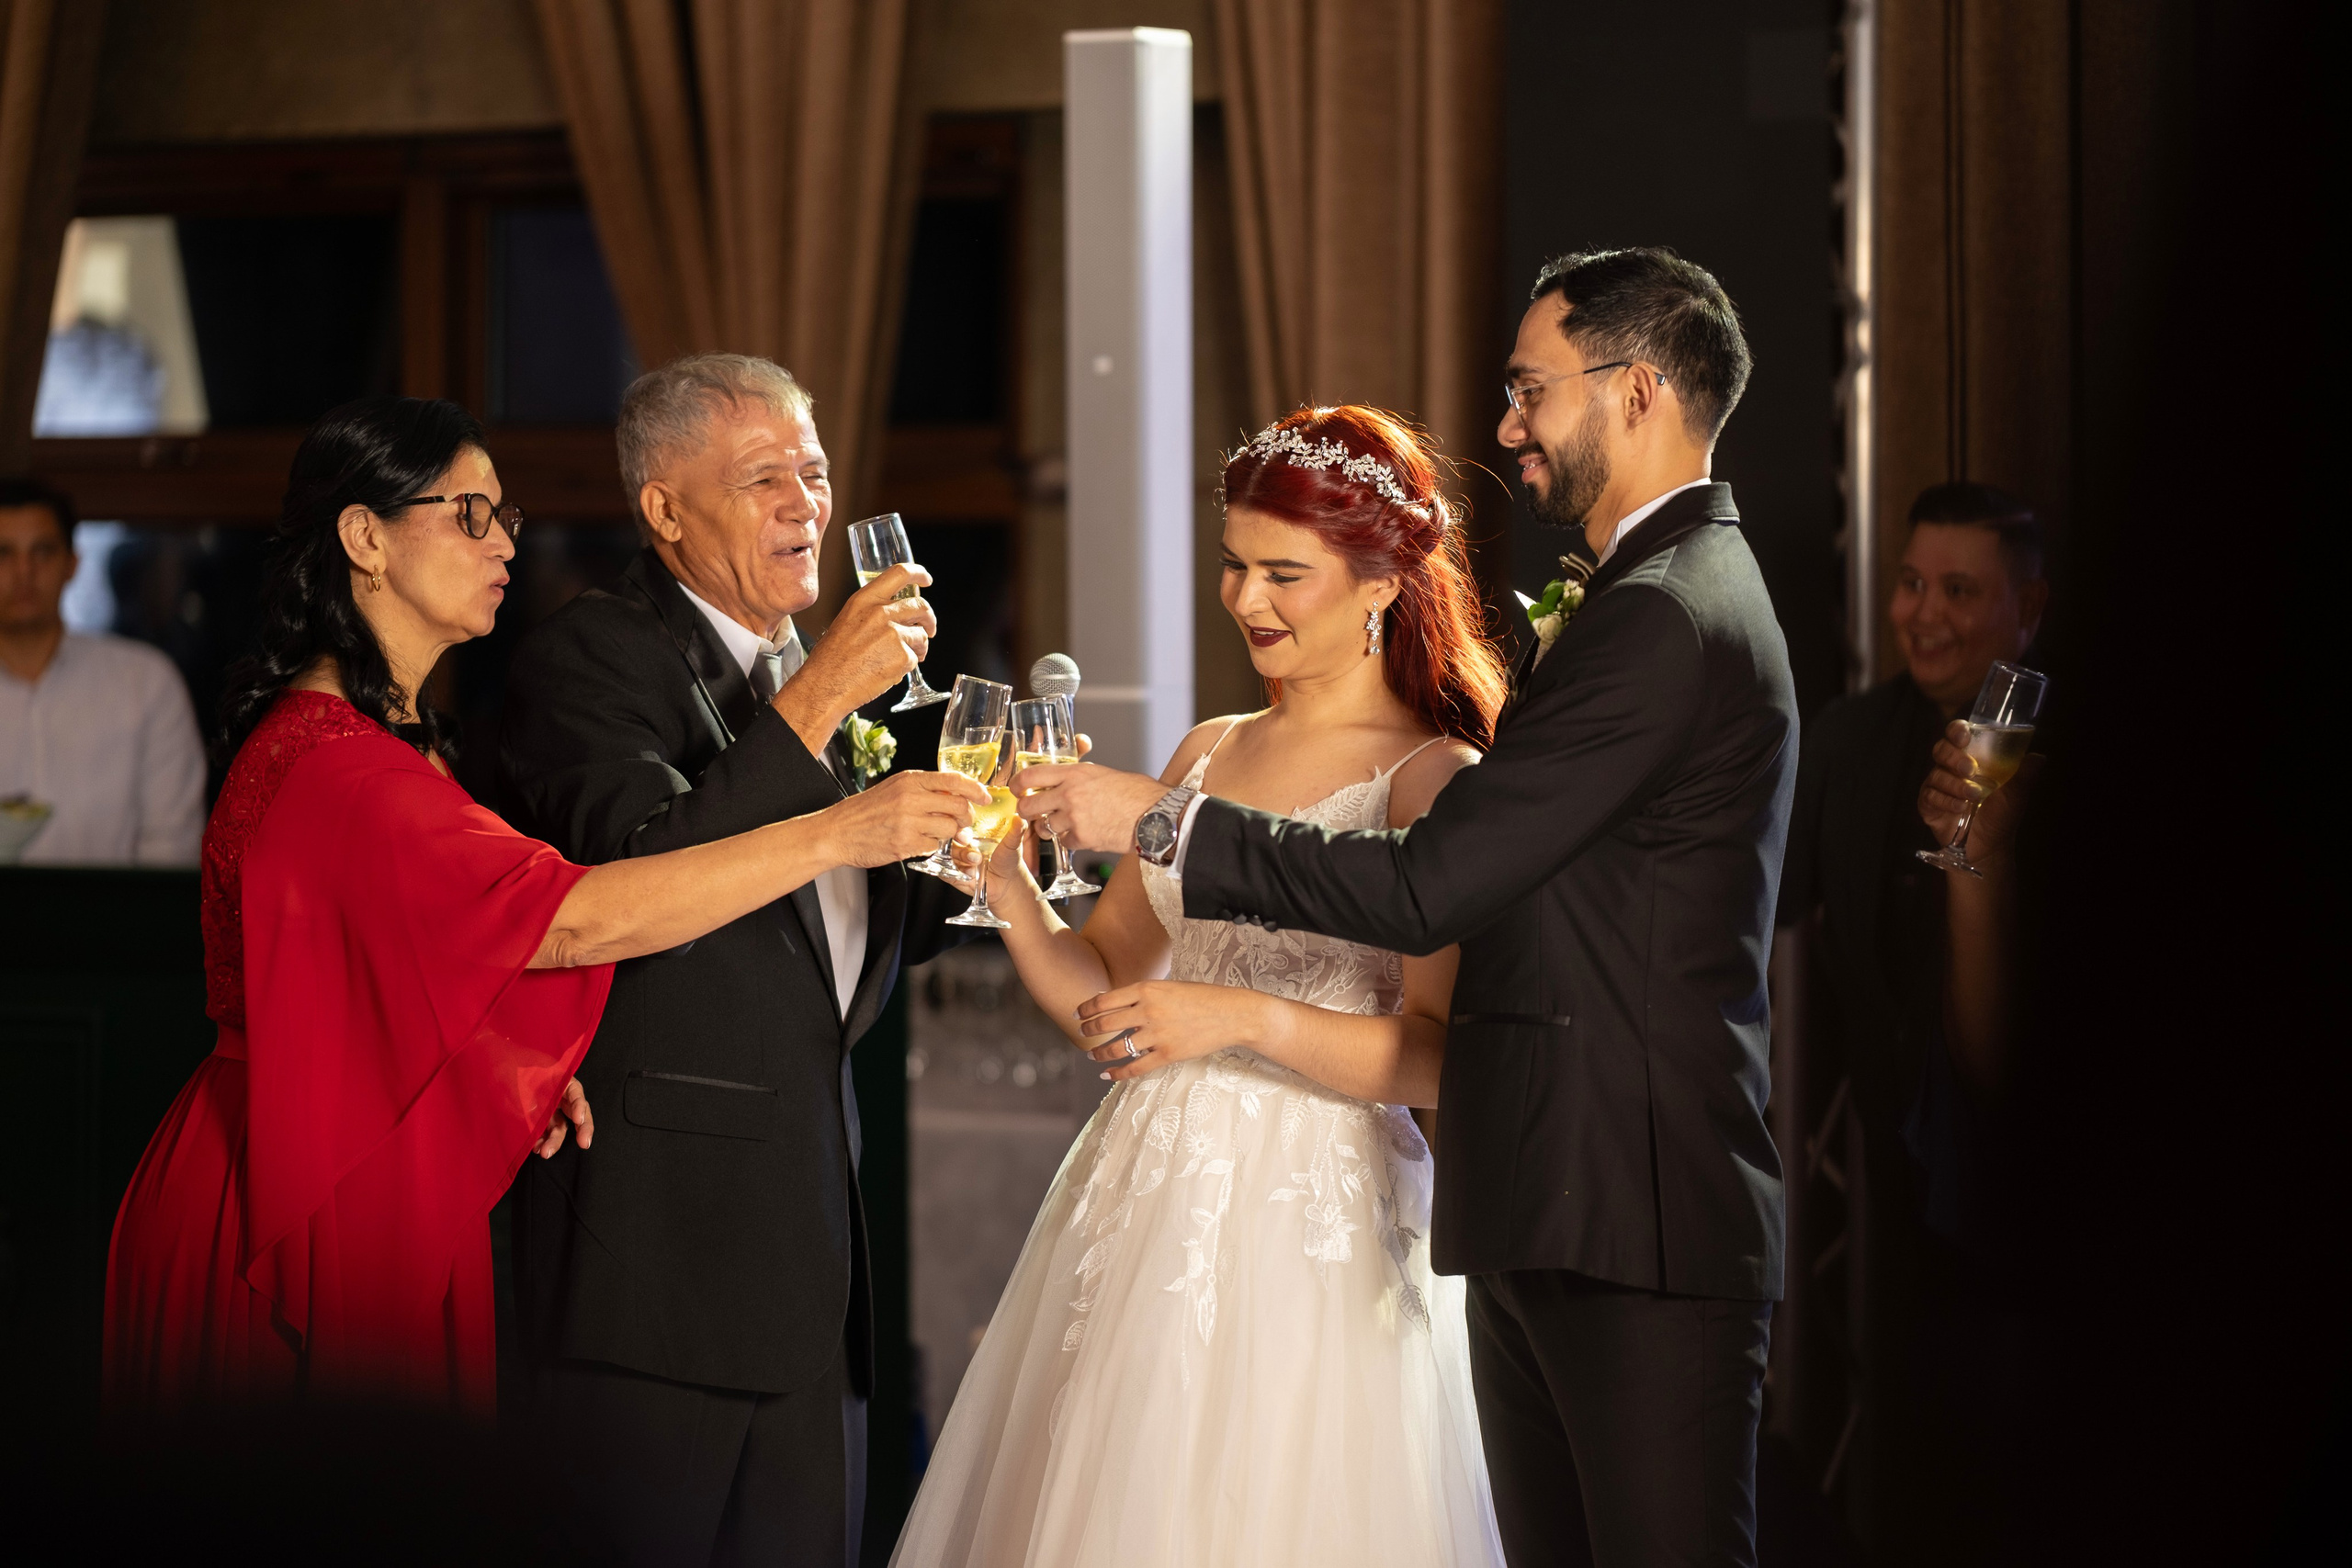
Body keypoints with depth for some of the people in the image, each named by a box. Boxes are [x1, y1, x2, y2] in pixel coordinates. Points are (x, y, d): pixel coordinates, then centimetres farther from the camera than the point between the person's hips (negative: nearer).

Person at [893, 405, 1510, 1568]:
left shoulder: (1434, 778, -8)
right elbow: (1097, 989, 12)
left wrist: (1248, 1019, -24)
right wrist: (1010, 884, -4)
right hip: (1142, 1204, 6)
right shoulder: (1208, 753, 12)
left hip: (1314, 1228, -6)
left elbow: (1448, 1059, -16)